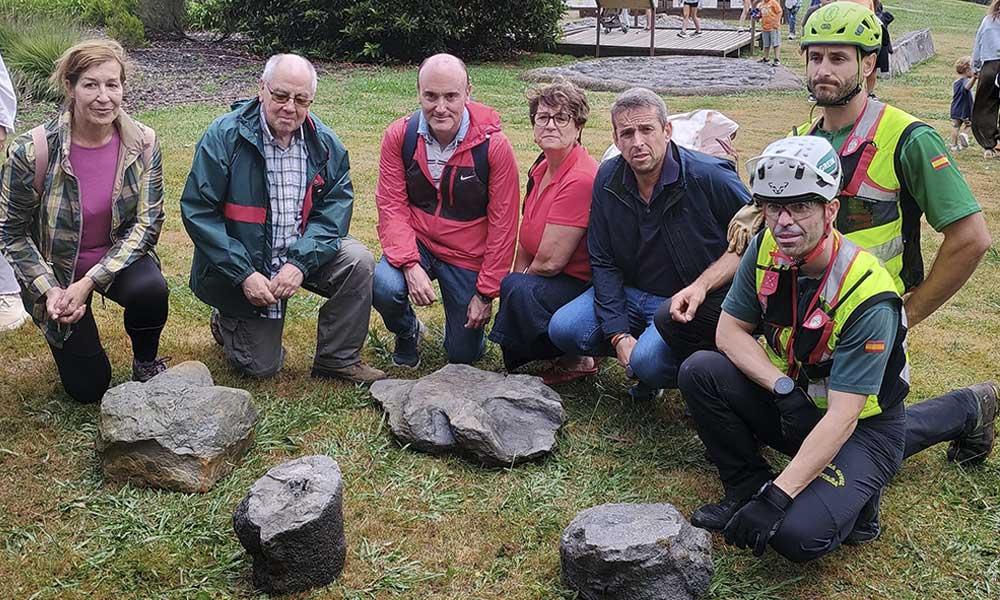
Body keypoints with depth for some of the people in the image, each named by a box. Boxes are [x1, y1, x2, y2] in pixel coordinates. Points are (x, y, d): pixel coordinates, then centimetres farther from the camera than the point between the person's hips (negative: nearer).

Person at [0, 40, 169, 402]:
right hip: (56, 269, -1)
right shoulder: (32, 151, -22)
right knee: (89, 387, 1)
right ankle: (66, 339, 35)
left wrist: (89, 282, -22)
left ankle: (146, 363, -2)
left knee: (150, 289, -35)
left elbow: (148, 221, -15)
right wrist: (49, 290, -20)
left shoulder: (142, 143, -16)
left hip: (119, 259, 1)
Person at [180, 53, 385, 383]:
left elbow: (337, 204, -7)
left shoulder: (323, 141, -3)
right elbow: (197, 211, -16)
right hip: (245, 260, -3)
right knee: (261, 367, -3)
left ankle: (338, 360, -5)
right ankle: (225, 321, 32)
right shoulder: (225, 136, -15)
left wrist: (301, 261, -23)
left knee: (358, 261, -23)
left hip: (304, 252, 4)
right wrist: (244, 273, -22)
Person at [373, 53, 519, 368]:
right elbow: (391, 204, -10)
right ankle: (408, 332, 6)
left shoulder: (494, 146, -17)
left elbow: (503, 224, -12)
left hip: (467, 257, -1)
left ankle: (464, 319, 43)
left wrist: (486, 293, -11)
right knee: (384, 287, -32)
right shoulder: (399, 135, -11)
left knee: (464, 355, 4)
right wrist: (410, 264, -25)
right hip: (415, 243, 1)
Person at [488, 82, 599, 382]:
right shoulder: (542, 169, 7)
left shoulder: (581, 179, -23)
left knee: (518, 289, -28)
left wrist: (517, 281, -3)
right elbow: (525, 244, 11)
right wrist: (515, 281, -3)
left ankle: (576, 358, -7)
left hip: (587, 287, -10)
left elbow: (549, 262, -22)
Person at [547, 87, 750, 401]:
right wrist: (618, 335, -10)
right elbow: (603, 263, -1)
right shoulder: (608, 179, -2)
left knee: (649, 360, -31)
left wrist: (702, 285, -17)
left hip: (694, 305, -5)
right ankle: (637, 354, 8)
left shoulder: (711, 177, -17)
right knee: (563, 330, -14)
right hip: (629, 295, 5)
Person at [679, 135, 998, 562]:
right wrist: (783, 388, -23)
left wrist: (777, 496, -35)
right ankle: (747, 489, -3)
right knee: (700, 371, -19)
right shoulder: (766, 250, -11)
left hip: (861, 425, -5)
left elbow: (841, 418, -30)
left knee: (799, 535, -28)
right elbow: (730, 330, -5)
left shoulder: (868, 298, -29)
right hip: (792, 405, 6)